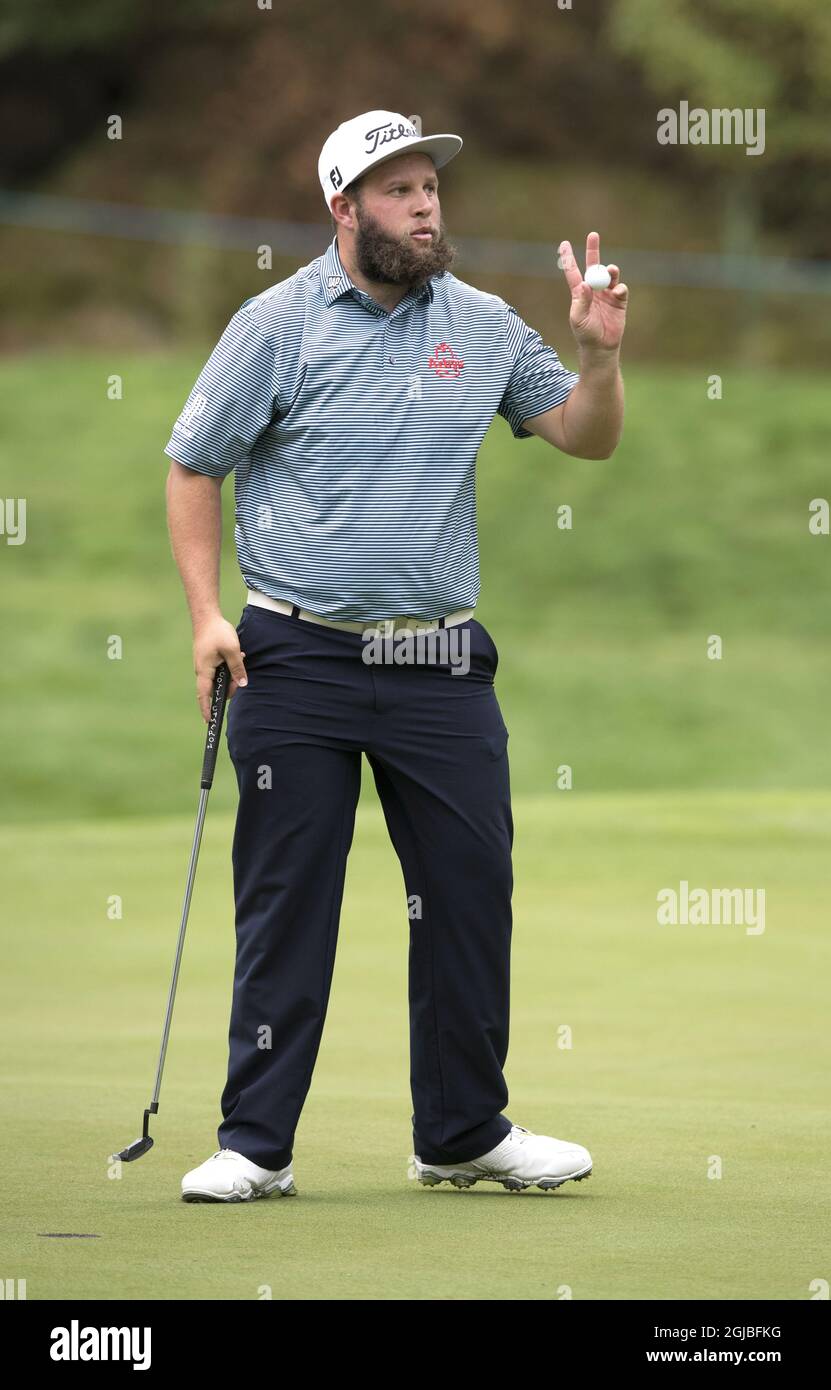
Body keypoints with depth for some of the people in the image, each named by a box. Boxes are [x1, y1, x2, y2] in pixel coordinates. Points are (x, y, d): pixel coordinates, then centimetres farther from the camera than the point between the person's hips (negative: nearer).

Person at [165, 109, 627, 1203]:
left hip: (441, 662, 3)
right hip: (298, 660, -3)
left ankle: (464, 1133, 16)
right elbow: (193, 468, 3)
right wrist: (206, 613, -6)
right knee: (286, 904, -1)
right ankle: (256, 1143, 6)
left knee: (472, 893, 4)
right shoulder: (277, 324, -2)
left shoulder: (483, 325, 8)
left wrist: (600, 353, -8)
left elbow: (586, 437, 12)